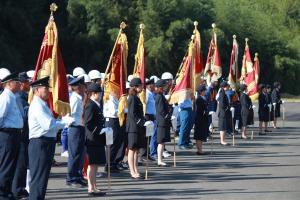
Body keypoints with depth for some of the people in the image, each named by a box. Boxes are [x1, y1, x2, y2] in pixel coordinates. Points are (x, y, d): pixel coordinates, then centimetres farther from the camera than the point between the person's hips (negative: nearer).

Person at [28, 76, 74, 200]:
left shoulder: (43, 105, 18)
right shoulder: (37, 106, -15)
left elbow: (50, 123, 19)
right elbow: (49, 125, -24)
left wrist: (64, 121, 6)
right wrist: (66, 122, -16)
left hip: (46, 143, 10)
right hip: (40, 144, -10)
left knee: (43, 177, 16)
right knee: (39, 178, -7)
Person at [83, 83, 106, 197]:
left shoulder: (96, 105, 15)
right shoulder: (91, 106, -15)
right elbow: (88, 123, -20)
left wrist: (101, 131, 13)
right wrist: (97, 133, -19)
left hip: (97, 140, 10)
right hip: (93, 139, -10)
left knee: (95, 164, 13)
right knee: (92, 164, -5)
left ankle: (93, 187, 19)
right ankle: (91, 188, -2)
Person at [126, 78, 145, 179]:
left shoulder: (136, 98, 15)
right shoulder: (132, 98, -13)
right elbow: (132, 113, -18)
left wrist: (142, 122, 11)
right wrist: (139, 122, -16)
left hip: (138, 128, 9)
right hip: (133, 127, -9)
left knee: (136, 149, 11)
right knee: (132, 149, -5)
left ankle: (135, 170, 16)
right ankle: (132, 172, -4)